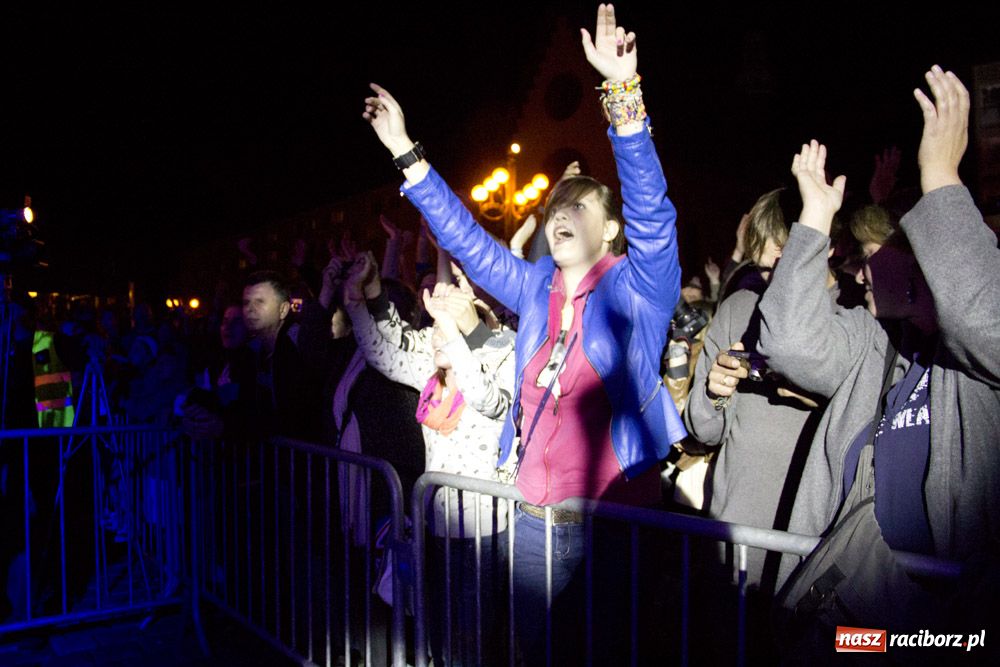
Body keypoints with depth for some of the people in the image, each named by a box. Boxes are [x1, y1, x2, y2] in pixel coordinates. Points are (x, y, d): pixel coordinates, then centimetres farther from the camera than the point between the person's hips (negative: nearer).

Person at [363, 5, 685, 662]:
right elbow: (466, 238, 13)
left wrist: (623, 90, -30)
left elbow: (651, 206, -20)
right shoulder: (536, 289, 9)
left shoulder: (637, 287, -4)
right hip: (535, 516, 5)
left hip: (615, 516, -4)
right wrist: (406, 153, 10)